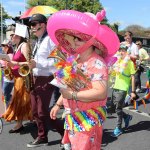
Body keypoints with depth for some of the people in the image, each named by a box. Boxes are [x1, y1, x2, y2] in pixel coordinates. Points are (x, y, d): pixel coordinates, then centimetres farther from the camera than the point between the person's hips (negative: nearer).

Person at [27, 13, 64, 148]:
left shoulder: (51, 39, -14)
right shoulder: (39, 41, 16)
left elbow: (57, 61, -22)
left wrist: (37, 64, -24)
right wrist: (31, 63, 2)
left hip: (46, 80, -9)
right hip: (36, 79, 9)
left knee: (43, 112, -4)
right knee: (36, 111, 13)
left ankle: (65, 131, 12)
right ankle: (42, 137, 26)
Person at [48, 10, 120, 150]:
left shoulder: (97, 63, -19)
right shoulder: (75, 60, 8)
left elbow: (101, 93, -30)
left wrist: (73, 95, -26)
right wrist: (58, 104, 20)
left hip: (88, 120, -8)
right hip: (72, 118, 9)